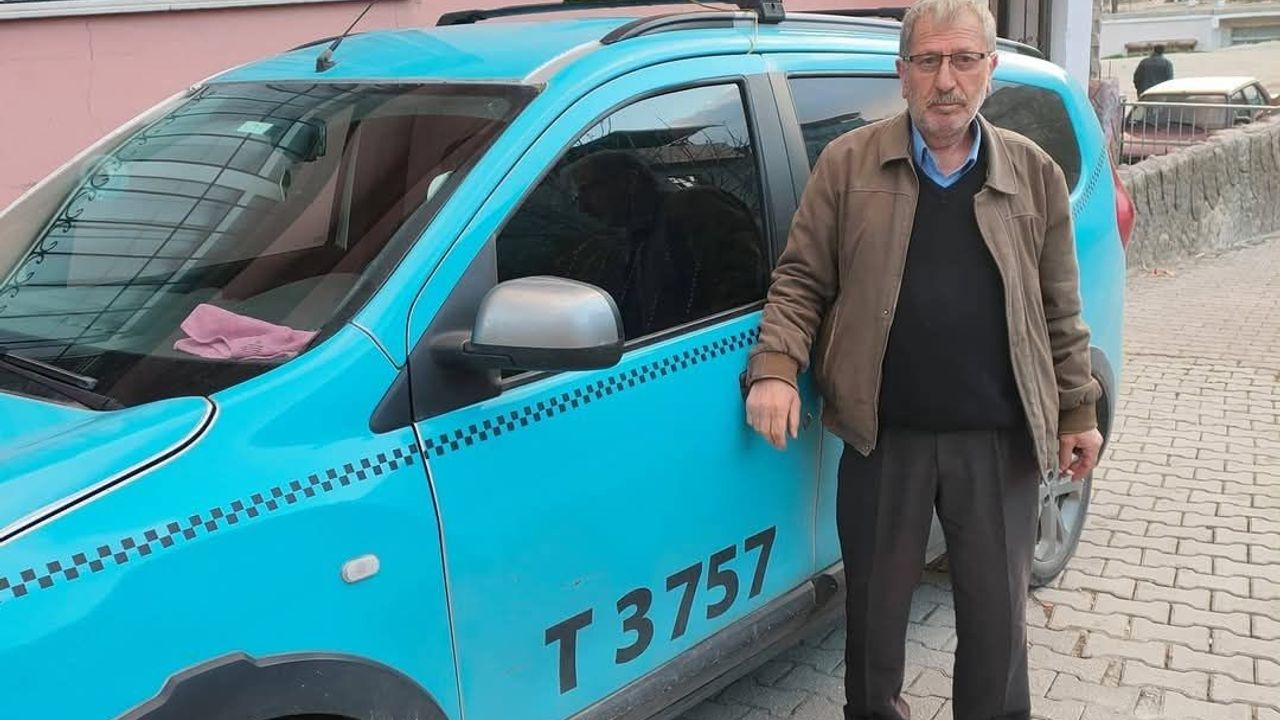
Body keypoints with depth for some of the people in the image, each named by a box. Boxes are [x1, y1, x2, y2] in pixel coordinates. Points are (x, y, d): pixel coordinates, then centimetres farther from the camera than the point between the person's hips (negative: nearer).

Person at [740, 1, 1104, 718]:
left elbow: (1060, 310, 9)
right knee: (876, 607, 15)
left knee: (998, 615, 13)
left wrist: (1078, 410, 8)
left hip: (999, 441, 1)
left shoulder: (1035, 173, 5)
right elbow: (801, 280, 0)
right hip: (883, 436, -1)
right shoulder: (847, 163, -1)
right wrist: (775, 369, -14)